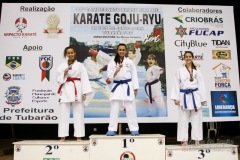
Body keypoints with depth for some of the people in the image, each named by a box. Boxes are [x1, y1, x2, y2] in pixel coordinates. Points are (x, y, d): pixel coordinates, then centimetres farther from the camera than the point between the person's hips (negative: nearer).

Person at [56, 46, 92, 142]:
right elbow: (58, 80, 8)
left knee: (78, 113, 0)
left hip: (77, 90, -1)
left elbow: (84, 79, 0)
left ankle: (78, 136, 6)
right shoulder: (61, 66, 12)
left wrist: (84, 92, -9)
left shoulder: (80, 65, 7)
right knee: (64, 113, 0)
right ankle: (62, 136, 7)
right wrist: (64, 74, -10)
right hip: (65, 90, 2)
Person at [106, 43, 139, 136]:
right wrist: (116, 70, -20)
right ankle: (112, 129, 10)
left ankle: (134, 129, 11)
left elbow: (134, 75, 5)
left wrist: (135, 88, -1)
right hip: (117, 86, 1)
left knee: (131, 109, 3)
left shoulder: (130, 62, 4)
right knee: (114, 109, 3)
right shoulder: (112, 62, 3)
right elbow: (109, 76, -2)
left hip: (128, 86, 0)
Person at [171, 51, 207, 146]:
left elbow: (201, 85, 7)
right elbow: (176, 85, 1)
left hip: (195, 96, 1)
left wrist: (203, 99, 3)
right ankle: (184, 140, 11)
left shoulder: (197, 70, 8)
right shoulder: (180, 70, 5)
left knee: (196, 119, 6)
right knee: (183, 119, 2)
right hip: (184, 96, -1)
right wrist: (176, 98, -6)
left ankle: (197, 140, 16)